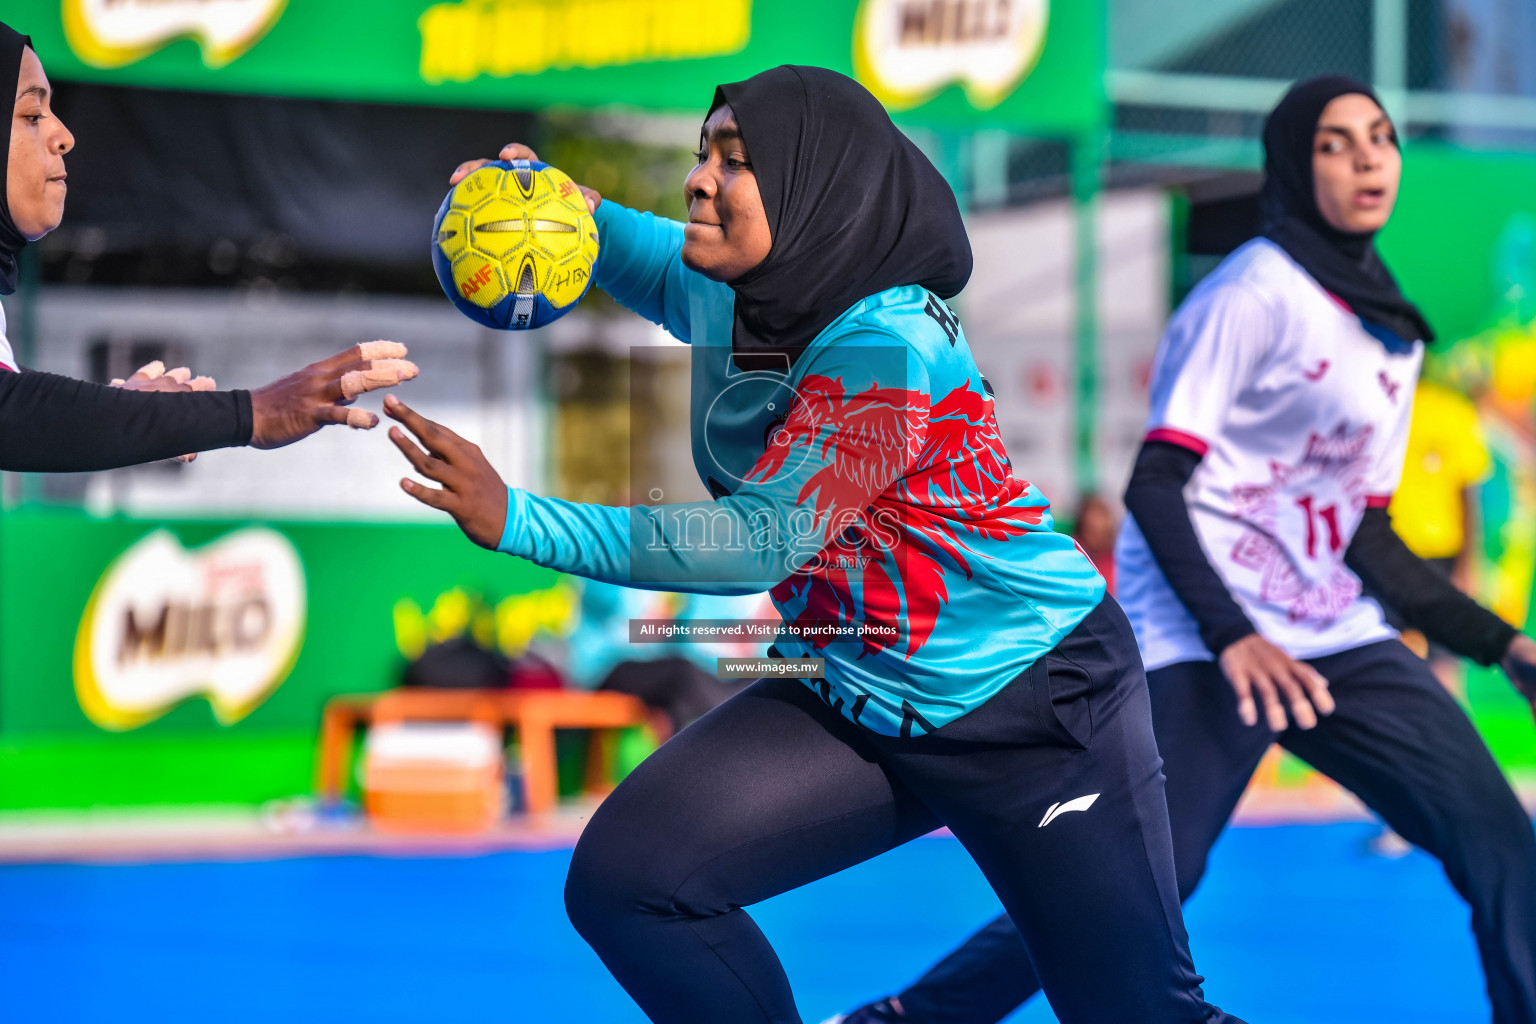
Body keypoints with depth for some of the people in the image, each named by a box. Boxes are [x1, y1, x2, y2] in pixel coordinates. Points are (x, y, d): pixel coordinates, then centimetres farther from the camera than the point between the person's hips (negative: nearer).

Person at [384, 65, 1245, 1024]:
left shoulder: (886, 350, -26)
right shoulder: (727, 296, -3)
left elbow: (760, 540, -30)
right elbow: (667, 270, 22)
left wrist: (519, 522, -37)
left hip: (1036, 703, -7)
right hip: (853, 708, 7)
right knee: (622, 881, -12)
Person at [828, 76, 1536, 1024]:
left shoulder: (1393, 333, 17)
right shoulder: (1254, 295, -7)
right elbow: (1154, 486, -13)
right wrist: (1235, 639, -25)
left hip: (1336, 641, 8)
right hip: (1206, 643, -8)